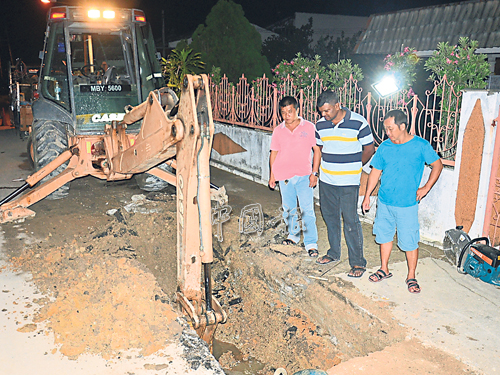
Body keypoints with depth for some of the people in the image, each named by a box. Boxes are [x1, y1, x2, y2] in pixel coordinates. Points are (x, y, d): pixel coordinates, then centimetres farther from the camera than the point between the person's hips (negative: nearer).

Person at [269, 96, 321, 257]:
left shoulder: (309, 127, -2)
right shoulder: (278, 131, 6)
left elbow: (317, 150, 0)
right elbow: (274, 153, 13)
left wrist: (314, 173, -6)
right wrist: (272, 175, 11)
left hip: (304, 176, -3)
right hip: (284, 176, 3)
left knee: (307, 210, -6)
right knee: (288, 209, 13)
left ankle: (311, 243, 2)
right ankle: (293, 235, 33)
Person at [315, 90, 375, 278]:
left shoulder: (358, 122, -11)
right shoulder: (321, 125, 3)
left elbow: (369, 149, -2)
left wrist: (353, 167, 6)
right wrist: (327, 167, 12)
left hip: (349, 183, -5)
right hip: (326, 181, 5)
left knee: (351, 221, -3)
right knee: (330, 217, 16)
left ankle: (358, 262, 10)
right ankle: (334, 253, 34)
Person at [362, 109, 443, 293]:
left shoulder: (421, 145, -9)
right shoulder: (384, 147, 0)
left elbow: (437, 165, 3)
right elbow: (375, 172, 8)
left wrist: (425, 188, -4)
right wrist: (367, 195, 7)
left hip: (407, 204, -3)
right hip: (384, 202, 4)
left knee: (409, 242, 3)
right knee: (384, 236, 15)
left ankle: (411, 277, 20)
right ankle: (384, 269, 32)